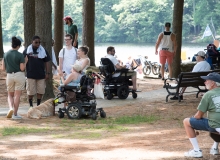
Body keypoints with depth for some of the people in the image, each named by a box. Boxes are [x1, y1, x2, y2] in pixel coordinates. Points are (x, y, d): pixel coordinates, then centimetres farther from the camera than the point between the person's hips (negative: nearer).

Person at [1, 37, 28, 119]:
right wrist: (25, 61, 4)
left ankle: (11, 108, -9)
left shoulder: (6, 54, 1)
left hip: (9, 76, 3)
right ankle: (15, 114, 6)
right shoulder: (20, 55, -11)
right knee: (17, 95, 4)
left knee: (10, 95, 17)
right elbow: (22, 68, -12)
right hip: (19, 75, -3)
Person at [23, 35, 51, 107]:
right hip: (30, 75, -2)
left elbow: (46, 62, 7)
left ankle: (38, 105, 16)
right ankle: (31, 105, 17)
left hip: (41, 75, 2)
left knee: (40, 91, 4)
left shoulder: (43, 50, 5)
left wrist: (47, 73, 1)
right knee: (30, 92, 3)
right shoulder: (27, 50, -1)